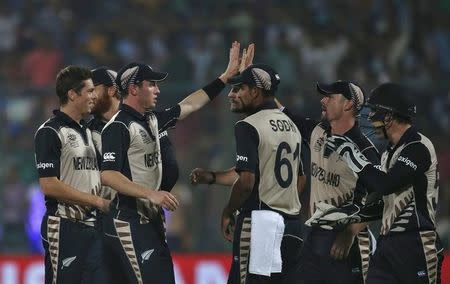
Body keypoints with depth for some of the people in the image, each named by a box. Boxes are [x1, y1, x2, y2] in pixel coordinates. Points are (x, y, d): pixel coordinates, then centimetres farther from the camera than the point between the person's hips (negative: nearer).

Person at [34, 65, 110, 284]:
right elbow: (49, 186, -16)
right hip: (64, 227, -8)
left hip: (90, 224, 8)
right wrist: (98, 202, -13)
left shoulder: (87, 132, 19)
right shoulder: (50, 132, -9)